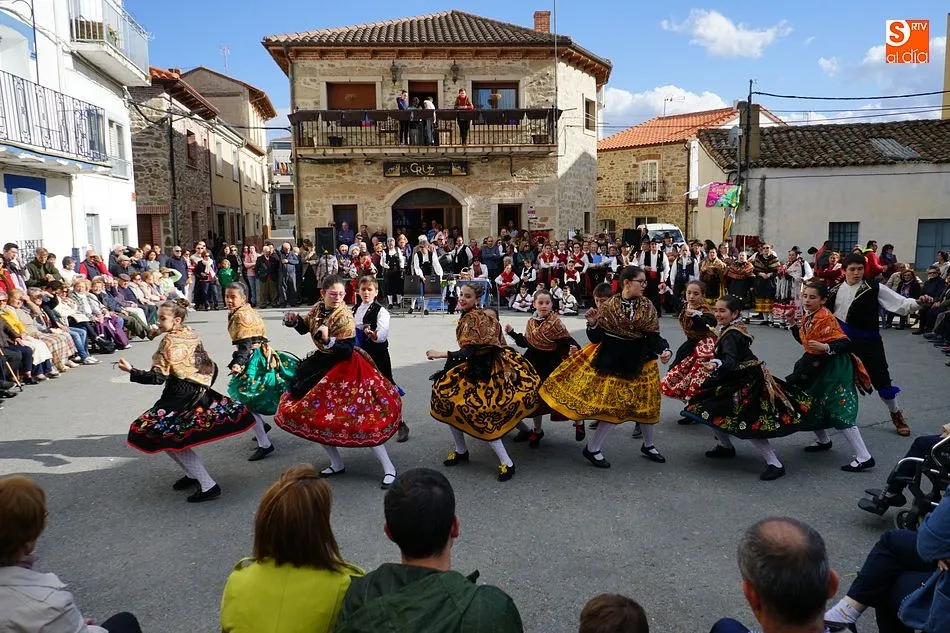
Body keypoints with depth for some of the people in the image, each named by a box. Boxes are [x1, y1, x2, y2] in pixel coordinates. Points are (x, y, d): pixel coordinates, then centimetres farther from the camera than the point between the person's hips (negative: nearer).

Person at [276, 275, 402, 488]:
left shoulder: (345, 317, -21)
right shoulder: (317, 308, -1)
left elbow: (348, 351, -24)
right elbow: (304, 328, 16)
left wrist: (328, 339, -36)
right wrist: (294, 320, -4)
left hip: (344, 369, -8)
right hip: (322, 365, 8)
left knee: (358, 419, -10)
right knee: (312, 414, 11)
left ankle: (388, 468, 1)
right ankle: (337, 465, 27)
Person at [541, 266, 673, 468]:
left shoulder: (647, 306, -2)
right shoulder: (609, 306, -7)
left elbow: (653, 336, -4)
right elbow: (597, 338, -5)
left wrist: (664, 350, -22)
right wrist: (593, 324, -24)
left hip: (639, 361, 3)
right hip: (612, 360, -3)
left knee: (645, 402, 13)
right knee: (614, 405, -5)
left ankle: (648, 445, 36)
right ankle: (592, 448, 11)